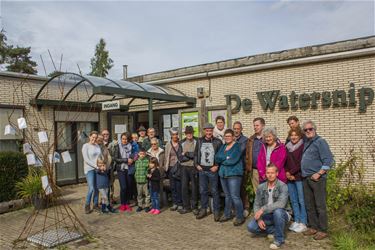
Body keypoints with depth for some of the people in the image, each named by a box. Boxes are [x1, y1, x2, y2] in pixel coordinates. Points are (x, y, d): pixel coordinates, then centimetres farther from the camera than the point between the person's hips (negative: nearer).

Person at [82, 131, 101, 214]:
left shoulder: (97, 146, 11)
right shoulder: (85, 146, -5)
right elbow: (86, 159, -11)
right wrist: (95, 166, -16)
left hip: (98, 169, 5)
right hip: (89, 169, -5)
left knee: (97, 188, 6)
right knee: (91, 188, -10)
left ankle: (96, 204, 19)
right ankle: (87, 206, 8)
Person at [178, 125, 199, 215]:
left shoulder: (197, 141, -1)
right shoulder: (182, 143, 8)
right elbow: (180, 157, 2)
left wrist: (186, 154, -8)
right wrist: (191, 156, -10)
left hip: (193, 167, -3)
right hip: (184, 167, 3)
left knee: (194, 187, 4)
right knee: (184, 187, 5)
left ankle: (194, 207, 16)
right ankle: (186, 207, 17)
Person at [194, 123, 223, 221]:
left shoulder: (217, 142, -4)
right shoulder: (200, 141, 6)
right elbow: (195, 154, 12)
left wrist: (217, 166, -11)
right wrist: (197, 165, 2)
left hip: (212, 170, -3)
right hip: (202, 170, 4)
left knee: (214, 191, 3)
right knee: (203, 191, 11)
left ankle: (216, 211, 15)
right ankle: (203, 210, 24)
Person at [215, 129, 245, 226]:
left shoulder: (237, 146, -6)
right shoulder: (223, 147, 15)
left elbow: (233, 160, -18)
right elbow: (217, 158, 2)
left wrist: (222, 160, -4)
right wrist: (226, 158, -12)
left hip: (234, 174, -7)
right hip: (223, 174, 7)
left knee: (235, 196, -7)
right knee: (227, 196, 16)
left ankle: (240, 217, 4)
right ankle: (227, 214, 28)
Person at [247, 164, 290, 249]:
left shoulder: (282, 186, -15)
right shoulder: (261, 187, -1)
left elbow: (281, 203, -30)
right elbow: (256, 205, 0)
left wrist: (263, 209, -33)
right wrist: (259, 219, -16)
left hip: (280, 215, -4)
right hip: (266, 216, 4)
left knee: (277, 211, -38)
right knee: (251, 227, -18)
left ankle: (279, 238, -15)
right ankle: (275, 230, 4)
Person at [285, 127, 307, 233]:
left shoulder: (303, 146, -5)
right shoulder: (287, 147, 12)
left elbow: (301, 163, -11)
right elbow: (284, 162, 11)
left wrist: (291, 172, -10)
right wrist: (287, 174, -1)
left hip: (299, 177, -6)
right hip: (289, 178, 6)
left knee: (301, 200, -1)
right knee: (293, 200, 11)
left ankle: (303, 222, 8)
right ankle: (296, 221, 21)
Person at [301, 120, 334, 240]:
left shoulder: (320, 142, -8)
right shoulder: (306, 143, 14)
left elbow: (329, 160, -14)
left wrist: (318, 174, -16)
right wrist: (303, 174, 12)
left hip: (317, 178, -7)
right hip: (306, 178, 8)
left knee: (320, 205, -1)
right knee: (309, 205, 13)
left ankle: (323, 230, 10)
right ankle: (313, 227, 24)